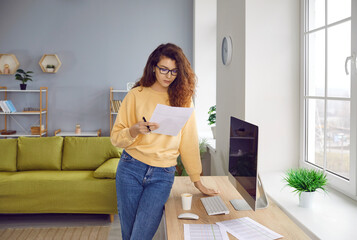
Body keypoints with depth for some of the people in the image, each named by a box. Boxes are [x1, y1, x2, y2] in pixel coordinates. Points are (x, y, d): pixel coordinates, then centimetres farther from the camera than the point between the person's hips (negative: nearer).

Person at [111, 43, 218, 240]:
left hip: (162, 175, 0)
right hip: (131, 169, 1)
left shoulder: (183, 98, 4)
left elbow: (189, 140, 5)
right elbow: (116, 138, 2)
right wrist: (135, 130, -19)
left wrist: (197, 180, 6)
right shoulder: (136, 94, 2)